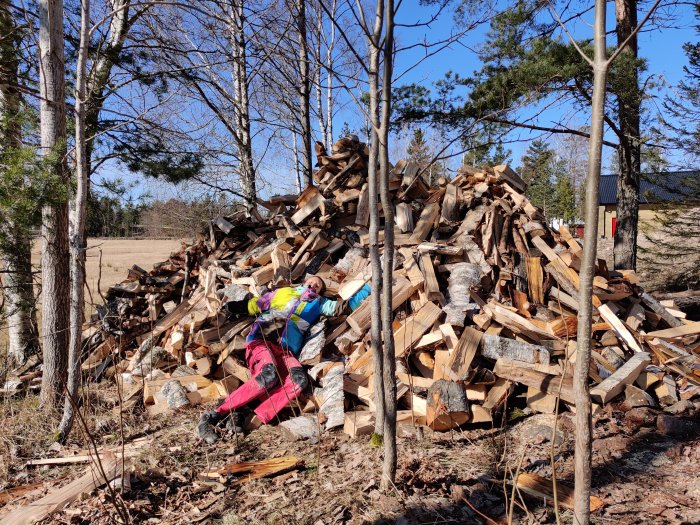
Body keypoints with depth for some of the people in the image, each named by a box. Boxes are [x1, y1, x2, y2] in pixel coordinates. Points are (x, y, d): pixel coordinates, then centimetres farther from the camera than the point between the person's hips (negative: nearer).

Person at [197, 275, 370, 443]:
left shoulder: (319, 303, 27)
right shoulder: (283, 292, 23)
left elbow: (347, 304, 25)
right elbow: (254, 304, 22)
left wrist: (368, 286, 26)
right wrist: (235, 306, 5)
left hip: (285, 352, 2)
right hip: (261, 341, -2)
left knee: (300, 380, -31)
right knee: (268, 375, -34)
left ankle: (241, 416, -35)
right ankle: (214, 415, -29)